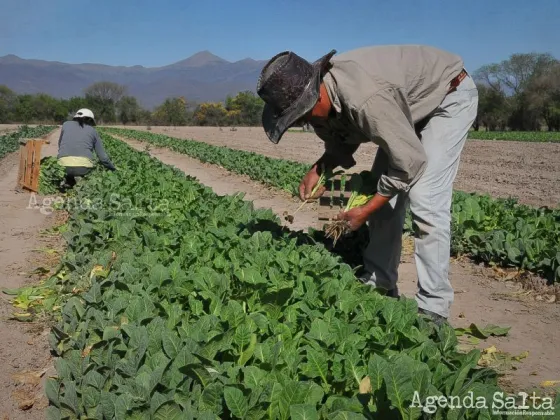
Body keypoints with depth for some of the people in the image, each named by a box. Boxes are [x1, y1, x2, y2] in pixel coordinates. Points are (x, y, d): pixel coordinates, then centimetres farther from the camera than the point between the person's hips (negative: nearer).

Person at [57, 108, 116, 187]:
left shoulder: (66, 124, 20)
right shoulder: (93, 131, 18)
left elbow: (60, 145, 29)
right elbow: (103, 157, 16)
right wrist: (114, 169, 29)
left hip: (64, 165, 1)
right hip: (84, 166, -1)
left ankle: (67, 179, 4)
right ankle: (81, 179, 1)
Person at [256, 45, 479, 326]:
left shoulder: (365, 99, -40)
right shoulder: (323, 91, -13)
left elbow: (410, 162, -31)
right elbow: (342, 141, 6)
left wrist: (365, 210, -22)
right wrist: (317, 170, -12)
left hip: (451, 94, -9)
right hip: (411, 102, 9)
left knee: (425, 199, -19)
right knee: (383, 190, 4)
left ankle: (433, 308, -8)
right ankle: (379, 284, 15)